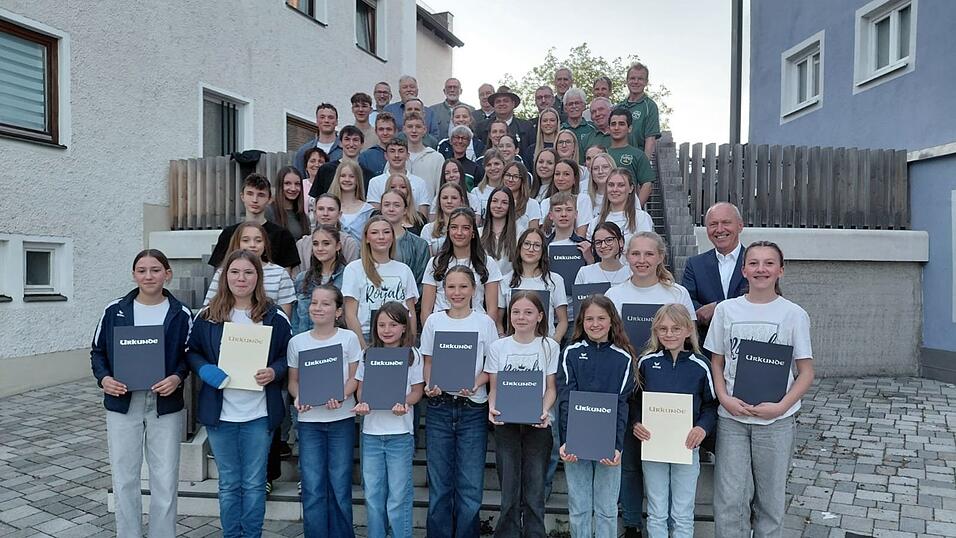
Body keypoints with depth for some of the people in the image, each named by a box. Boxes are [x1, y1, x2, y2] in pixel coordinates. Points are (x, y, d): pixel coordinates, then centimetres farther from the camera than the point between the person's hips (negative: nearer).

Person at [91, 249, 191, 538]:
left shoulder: (181, 314, -2)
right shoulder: (115, 310, 1)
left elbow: (190, 355, 4)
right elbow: (97, 351, 8)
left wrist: (177, 377, -15)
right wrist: (104, 378, -10)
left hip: (165, 405, -1)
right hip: (123, 404, 1)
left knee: (165, 480, 6)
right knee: (124, 479, 9)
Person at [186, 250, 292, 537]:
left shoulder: (275, 317, -1)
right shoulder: (207, 316, 1)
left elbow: (288, 357, 4)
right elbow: (191, 352, 8)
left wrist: (274, 372, -15)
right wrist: (205, 370, -12)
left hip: (259, 414, -1)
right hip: (219, 412, 1)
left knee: (254, 484, 9)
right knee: (228, 484, 14)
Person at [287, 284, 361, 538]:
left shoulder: (348, 338, -2)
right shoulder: (297, 342, 3)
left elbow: (355, 378, -1)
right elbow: (293, 381, 9)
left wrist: (340, 396, -19)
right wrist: (298, 397, -12)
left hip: (341, 420, -1)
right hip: (309, 421, 1)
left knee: (339, 486, 5)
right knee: (312, 488, 2)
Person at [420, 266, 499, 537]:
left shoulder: (484, 322, 0)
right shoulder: (434, 321, 4)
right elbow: (428, 362, 9)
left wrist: (477, 382, -16)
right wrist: (429, 385, -10)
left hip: (473, 410, -1)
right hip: (439, 407, 1)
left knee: (470, 485, 2)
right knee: (439, 483, 8)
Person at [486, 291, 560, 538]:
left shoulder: (549, 347, 2)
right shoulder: (497, 347, 4)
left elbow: (551, 387, 2)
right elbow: (494, 387, 5)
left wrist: (545, 411, -15)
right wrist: (492, 407, -14)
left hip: (538, 424, 0)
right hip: (506, 423, 1)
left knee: (535, 490, 3)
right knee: (509, 490, 3)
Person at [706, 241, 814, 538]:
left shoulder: (794, 314, -4)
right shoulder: (726, 309, 1)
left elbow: (806, 371, -2)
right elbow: (716, 362, 6)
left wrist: (781, 407, -14)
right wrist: (725, 399, -9)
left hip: (776, 420, -1)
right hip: (731, 416, 1)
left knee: (770, 497, 13)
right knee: (729, 497, 3)